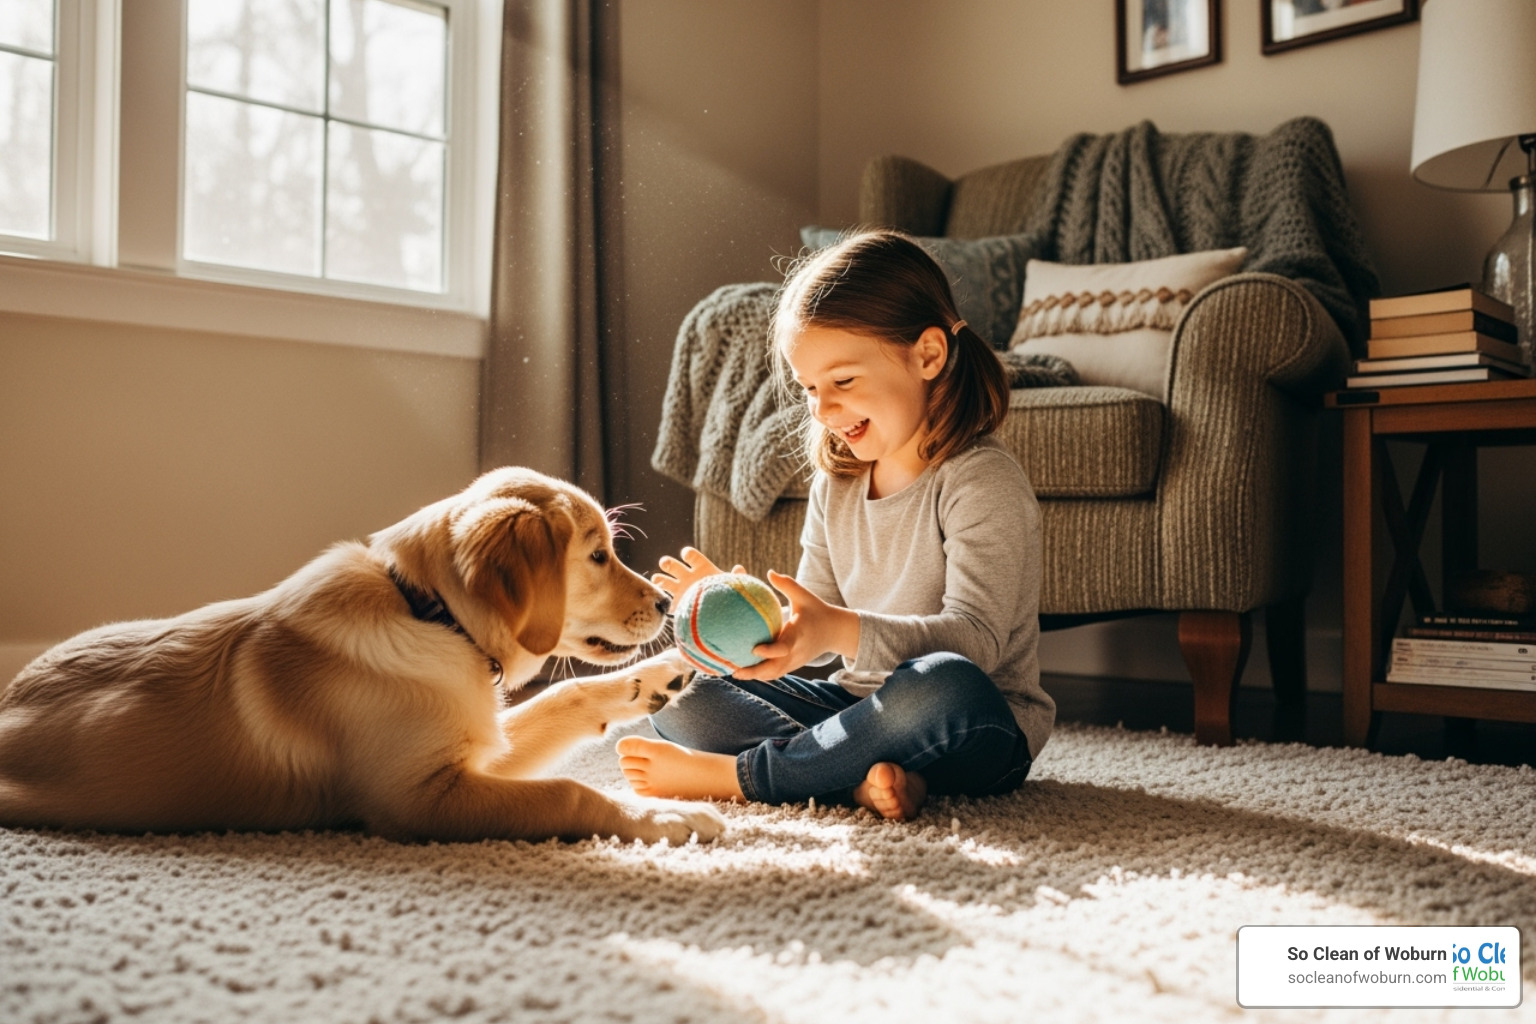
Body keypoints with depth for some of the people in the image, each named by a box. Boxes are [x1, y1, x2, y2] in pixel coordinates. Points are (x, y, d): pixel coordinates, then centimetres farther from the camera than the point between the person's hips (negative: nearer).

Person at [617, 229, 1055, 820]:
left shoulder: (982, 483, -14)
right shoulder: (835, 484, 8)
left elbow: (977, 639, -25)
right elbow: (813, 629, 8)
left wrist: (842, 630, -39)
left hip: (977, 732, -6)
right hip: (860, 706, 6)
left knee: (944, 686, -40)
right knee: (679, 695, -4)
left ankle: (737, 775, -23)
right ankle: (862, 777, -25)